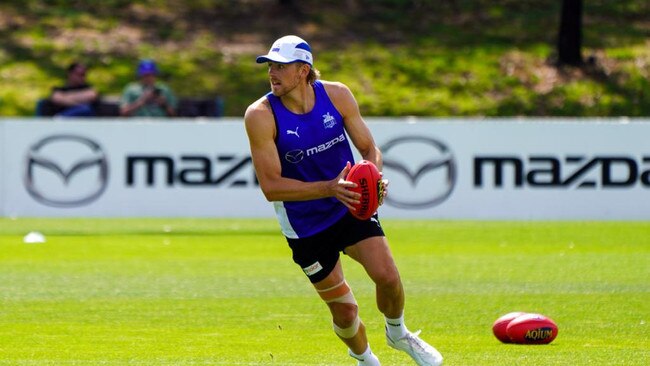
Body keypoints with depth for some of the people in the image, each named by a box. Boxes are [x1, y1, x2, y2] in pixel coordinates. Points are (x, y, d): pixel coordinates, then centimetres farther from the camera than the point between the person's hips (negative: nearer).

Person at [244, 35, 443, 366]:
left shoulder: (337, 95, -8)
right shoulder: (260, 115, -19)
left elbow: (369, 148, 3)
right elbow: (271, 186, -22)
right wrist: (329, 188, -34)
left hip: (351, 208, 2)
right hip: (305, 225, -2)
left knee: (387, 276, -18)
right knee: (344, 311, 1)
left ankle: (398, 334, 15)